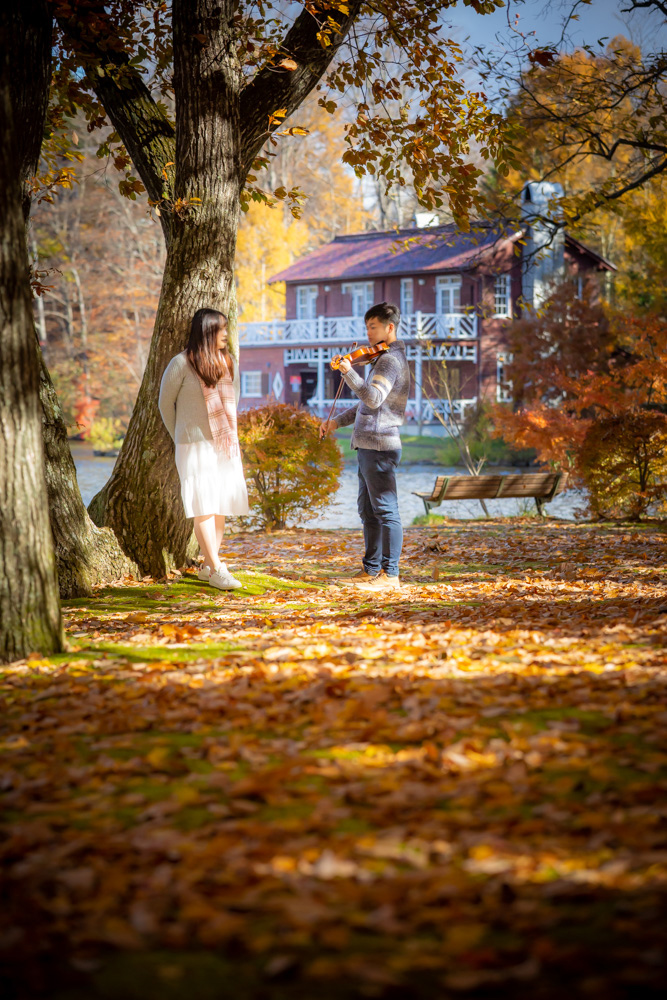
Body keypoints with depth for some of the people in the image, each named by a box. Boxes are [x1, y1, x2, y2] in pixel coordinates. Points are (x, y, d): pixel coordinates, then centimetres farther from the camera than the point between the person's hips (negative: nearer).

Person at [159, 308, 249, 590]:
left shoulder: (224, 362, 11)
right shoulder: (181, 364, -6)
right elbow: (165, 403, 2)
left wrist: (233, 438, 12)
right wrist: (180, 438, 8)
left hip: (225, 446, 6)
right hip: (196, 446, -6)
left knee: (221, 506, 5)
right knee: (204, 506, -9)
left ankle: (208, 566, 13)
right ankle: (217, 570, -9)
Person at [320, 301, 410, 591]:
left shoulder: (391, 360, -12)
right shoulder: (383, 359, 20)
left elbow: (374, 398, -27)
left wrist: (349, 373, -31)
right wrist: (337, 422, 22)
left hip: (380, 446, -11)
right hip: (368, 446, 11)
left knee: (385, 510, -8)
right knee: (368, 511, 16)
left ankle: (390, 575, -6)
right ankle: (372, 569, 24)